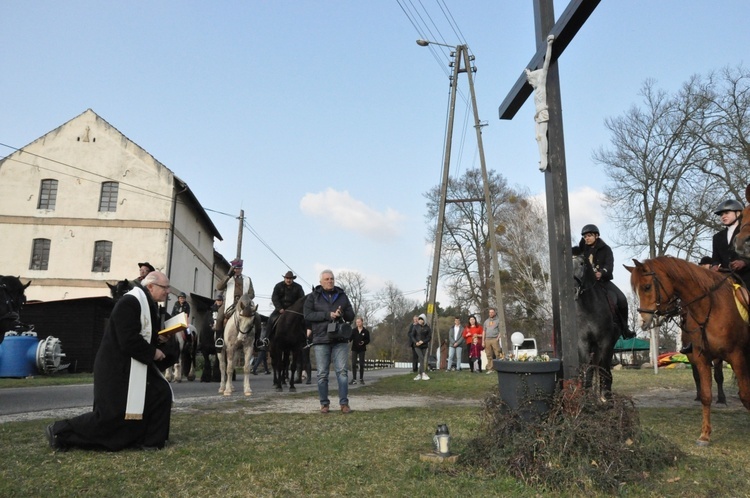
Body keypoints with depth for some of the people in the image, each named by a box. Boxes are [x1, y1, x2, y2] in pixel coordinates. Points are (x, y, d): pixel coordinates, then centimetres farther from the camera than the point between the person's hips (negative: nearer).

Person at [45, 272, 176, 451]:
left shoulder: (147, 303, 10)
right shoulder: (130, 302, -22)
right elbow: (129, 341, -28)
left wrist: (159, 338, 1)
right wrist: (152, 353, -15)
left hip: (135, 366, 10)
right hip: (116, 368, -10)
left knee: (161, 393, 2)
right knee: (110, 415, -5)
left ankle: (149, 441, 12)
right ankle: (60, 431, 13)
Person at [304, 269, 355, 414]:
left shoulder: (342, 296, 13)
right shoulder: (313, 297, 5)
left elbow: (351, 315, 12)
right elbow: (308, 315, -7)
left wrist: (342, 313, -12)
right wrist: (327, 315, -17)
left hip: (340, 340, 2)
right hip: (321, 340, -1)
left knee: (342, 371, -1)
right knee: (322, 374, 3)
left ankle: (344, 403, 4)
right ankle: (324, 404, 13)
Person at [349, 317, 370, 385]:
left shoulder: (366, 331, 0)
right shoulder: (353, 330, 3)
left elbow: (368, 340, 1)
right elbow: (350, 338, -2)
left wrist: (364, 342, -18)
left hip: (362, 349, -1)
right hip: (354, 349, 1)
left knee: (361, 364, 1)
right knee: (353, 364, -5)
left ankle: (361, 379, 11)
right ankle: (354, 379, 1)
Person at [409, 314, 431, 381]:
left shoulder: (427, 328, 0)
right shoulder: (415, 327, -1)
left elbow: (429, 337, 0)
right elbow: (412, 335, 2)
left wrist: (423, 341, -14)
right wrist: (416, 342, -15)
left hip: (424, 346, 2)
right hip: (417, 346, -2)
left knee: (422, 360, 4)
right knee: (421, 358, -15)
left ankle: (419, 374, 13)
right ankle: (423, 374, -18)